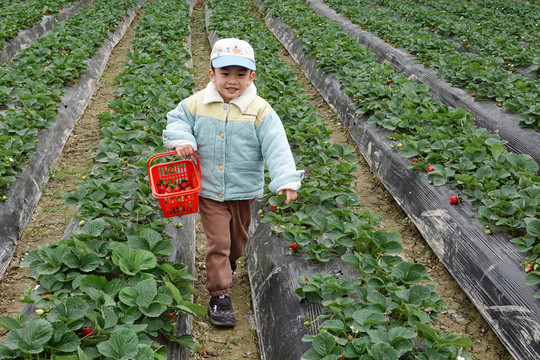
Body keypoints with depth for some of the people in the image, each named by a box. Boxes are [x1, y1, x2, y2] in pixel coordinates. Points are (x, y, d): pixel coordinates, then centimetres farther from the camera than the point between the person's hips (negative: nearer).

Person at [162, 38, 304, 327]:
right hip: (209, 190, -1)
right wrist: (181, 140, -14)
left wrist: (287, 180, -28)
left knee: (237, 238, 22)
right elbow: (176, 120, 9)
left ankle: (228, 265, 53)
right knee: (217, 241, -2)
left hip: (244, 191, 1)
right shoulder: (197, 104, -7)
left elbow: (277, 147, -16)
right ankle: (219, 294, 11)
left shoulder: (259, 110, -13)